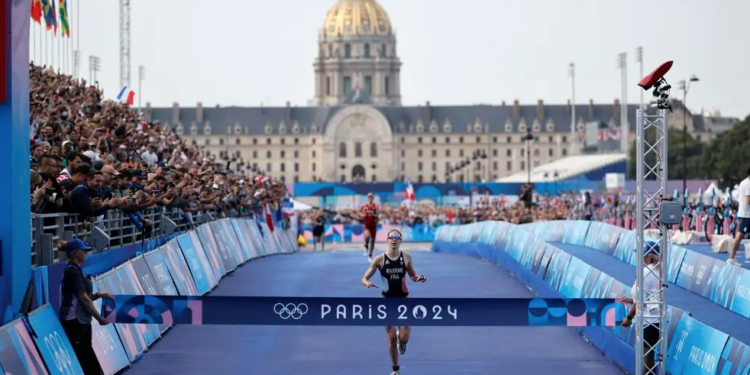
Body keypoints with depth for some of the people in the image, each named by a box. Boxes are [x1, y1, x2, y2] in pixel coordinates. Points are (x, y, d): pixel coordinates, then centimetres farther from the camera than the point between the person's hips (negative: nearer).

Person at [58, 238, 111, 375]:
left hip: (82, 321, 9)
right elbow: (83, 298, -17)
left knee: (87, 355, 12)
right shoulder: (72, 271, -15)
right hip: (74, 321, -9)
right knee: (77, 358, -5)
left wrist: (98, 295, -1)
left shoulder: (76, 270, 13)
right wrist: (99, 318, -13)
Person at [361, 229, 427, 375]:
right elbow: (364, 278, -6)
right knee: (391, 338, 3)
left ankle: (401, 339, 29)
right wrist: (367, 283, -29)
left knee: (404, 337, -11)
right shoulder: (380, 259, -7)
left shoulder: (406, 257, -3)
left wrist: (418, 278, -14)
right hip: (387, 300, 0)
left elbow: (412, 276, 9)